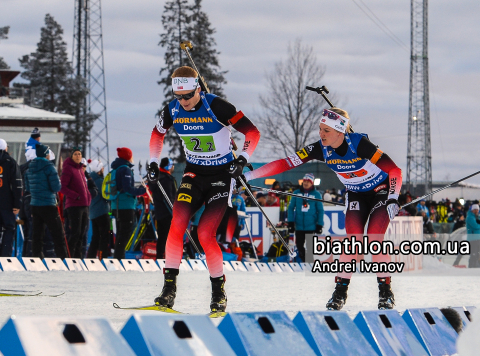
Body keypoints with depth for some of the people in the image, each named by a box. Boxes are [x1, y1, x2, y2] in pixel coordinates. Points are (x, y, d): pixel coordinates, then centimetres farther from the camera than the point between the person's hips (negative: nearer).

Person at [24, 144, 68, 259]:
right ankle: (63, 259, -5)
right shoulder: (49, 167, -12)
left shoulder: (30, 168, 9)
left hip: (34, 205, 6)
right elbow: (56, 187, -14)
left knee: (37, 235, 8)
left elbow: (28, 188, 17)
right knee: (58, 234, -2)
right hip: (48, 205, -6)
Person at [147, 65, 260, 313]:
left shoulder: (217, 107, -20)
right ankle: (169, 287, -13)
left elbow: (252, 132, -13)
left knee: (205, 234, -14)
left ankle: (219, 291, 4)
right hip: (194, 173, 4)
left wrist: (242, 160, -24)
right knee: (177, 225, -17)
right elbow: (157, 134, 17)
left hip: (221, 175, -4)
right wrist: (153, 162, 8)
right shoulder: (173, 110, -5)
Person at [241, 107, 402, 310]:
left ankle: (385, 291, -3)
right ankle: (341, 290, -4)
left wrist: (393, 199, -36)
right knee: (353, 239, -16)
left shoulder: (359, 144, -31)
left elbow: (394, 169, -27)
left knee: (374, 239, -18)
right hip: (355, 195, 4)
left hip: (381, 191, -4)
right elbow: (285, 164, -19)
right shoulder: (321, 149, -18)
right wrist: (248, 175, -23)